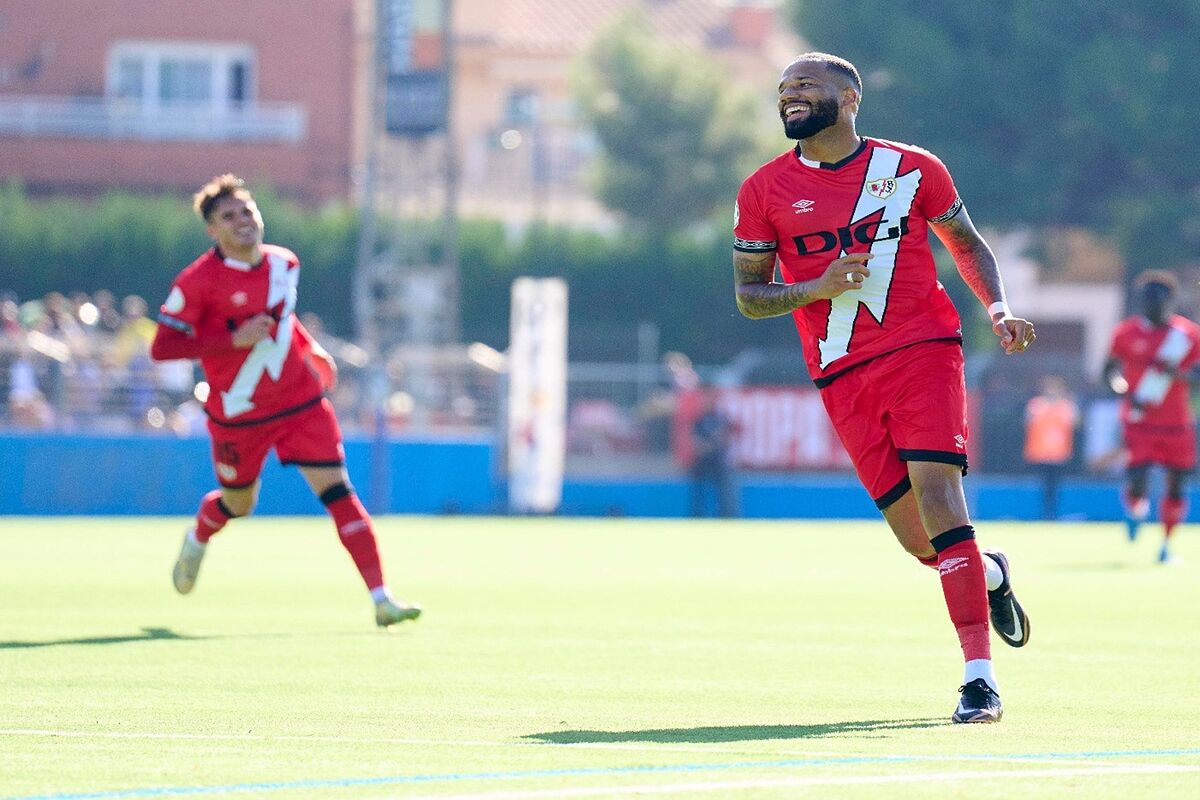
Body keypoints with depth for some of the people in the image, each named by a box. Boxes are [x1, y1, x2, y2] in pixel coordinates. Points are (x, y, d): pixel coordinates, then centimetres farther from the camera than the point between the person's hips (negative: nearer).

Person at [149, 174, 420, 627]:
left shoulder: (284, 263, 1)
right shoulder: (198, 282, -17)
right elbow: (161, 348, -20)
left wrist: (309, 350, 11)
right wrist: (234, 339, -26)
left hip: (301, 401, 3)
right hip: (239, 415, -3)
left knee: (338, 491, -11)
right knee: (238, 504, 16)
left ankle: (381, 598, -15)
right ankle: (197, 540, 54)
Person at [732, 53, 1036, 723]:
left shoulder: (912, 169, 6)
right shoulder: (766, 190, 7)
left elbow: (968, 245, 18)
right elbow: (748, 296, 10)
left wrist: (998, 308, 0)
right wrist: (818, 287, -9)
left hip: (923, 349, -2)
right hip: (844, 378, 2)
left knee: (936, 492, -19)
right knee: (916, 538, -2)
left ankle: (980, 674, -19)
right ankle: (990, 574, 34)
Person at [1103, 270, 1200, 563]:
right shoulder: (1127, 331, -1)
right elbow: (1111, 369, 6)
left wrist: (1175, 371, -21)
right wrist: (1125, 392, -12)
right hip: (1139, 422, -2)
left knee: (1176, 485, 4)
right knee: (1137, 483, -13)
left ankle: (1166, 544, 19)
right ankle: (1135, 510, 23)